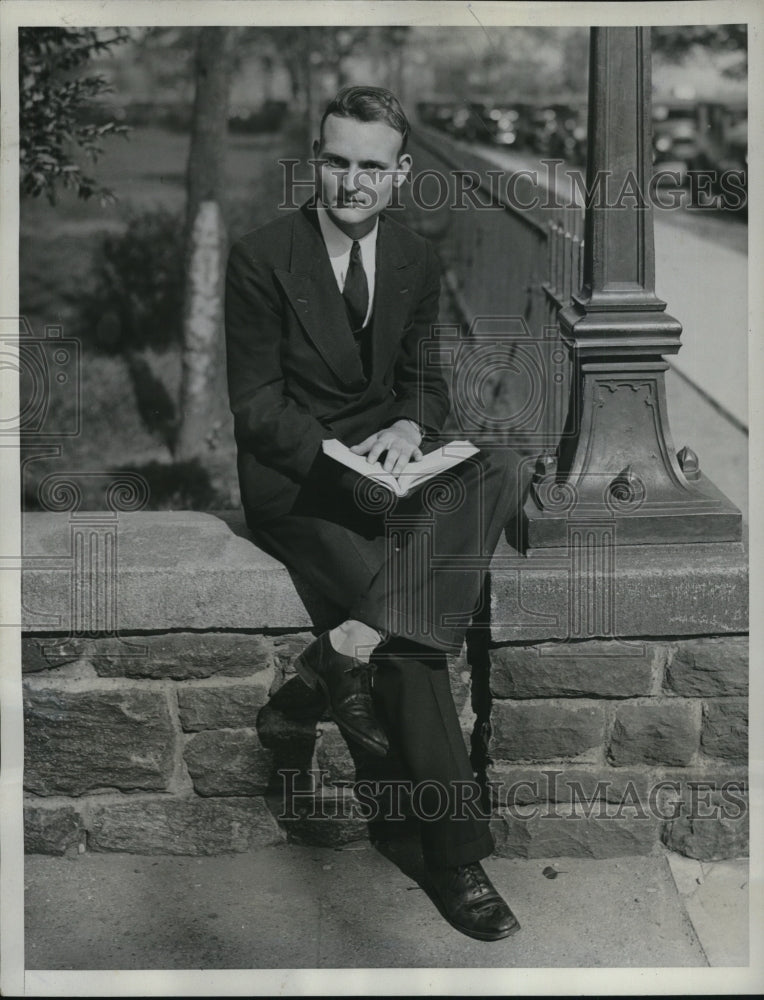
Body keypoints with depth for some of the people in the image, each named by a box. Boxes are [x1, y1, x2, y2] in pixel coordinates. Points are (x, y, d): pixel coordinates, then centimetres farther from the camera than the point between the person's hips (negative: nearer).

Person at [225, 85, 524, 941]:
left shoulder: (416, 259, 7)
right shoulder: (261, 257, -9)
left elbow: (426, 379, 11)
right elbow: (256, 405, -9)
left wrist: (408, 429, -13)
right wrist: (340, 462, -22)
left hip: (384, 457, 6)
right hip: (290, 476, -5)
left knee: (498, 476, -25)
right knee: (398, 596, -25)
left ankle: (354, 647, -26)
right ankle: (455, 855, -16)